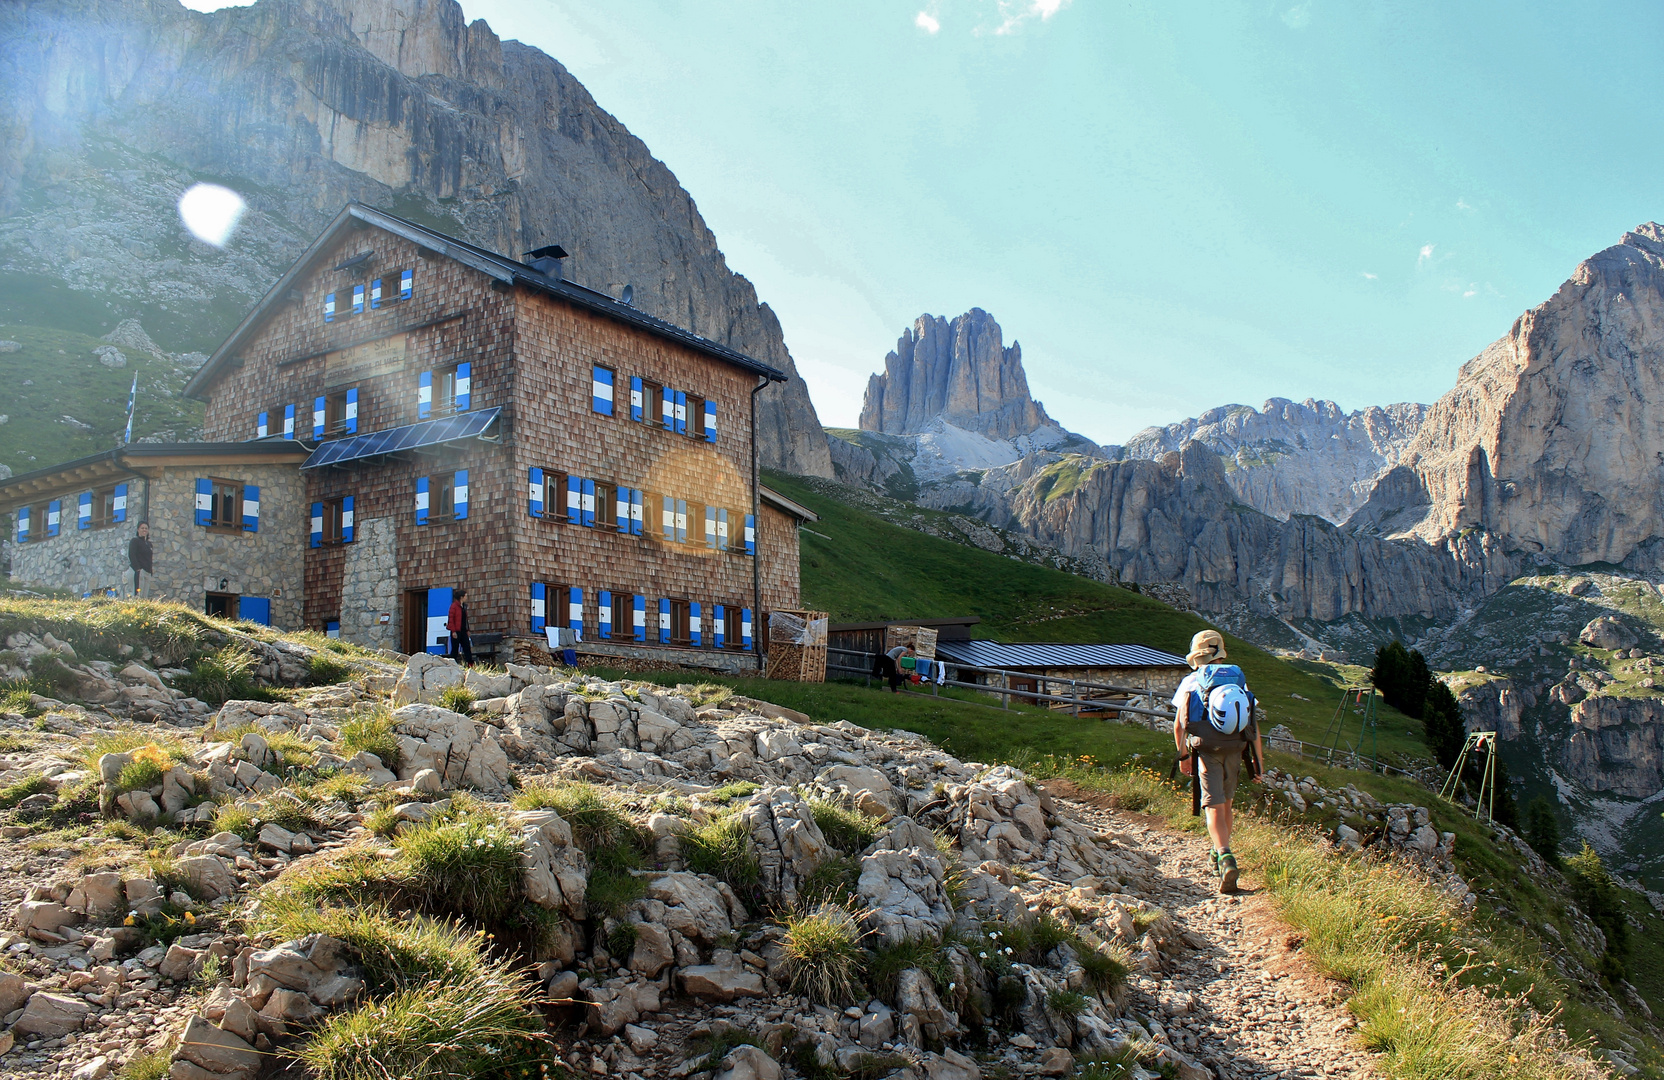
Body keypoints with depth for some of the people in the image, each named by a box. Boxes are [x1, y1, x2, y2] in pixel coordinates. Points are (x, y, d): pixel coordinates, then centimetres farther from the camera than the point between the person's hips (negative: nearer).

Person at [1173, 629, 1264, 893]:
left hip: (1206, 751, -3)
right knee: (1226, 804, 21)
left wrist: (1183, 754, 16)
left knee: (1215, 808, -6)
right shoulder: (1239, 680, 8)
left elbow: (1178, 725, 3)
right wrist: (1258, 760, 7)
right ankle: (1220, 857, 34)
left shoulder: (1191, 681, 2)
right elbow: (1253, 725, 3)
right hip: (1234, 751, 3)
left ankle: (1225, 858, -27)